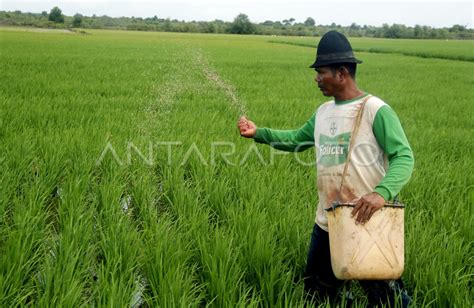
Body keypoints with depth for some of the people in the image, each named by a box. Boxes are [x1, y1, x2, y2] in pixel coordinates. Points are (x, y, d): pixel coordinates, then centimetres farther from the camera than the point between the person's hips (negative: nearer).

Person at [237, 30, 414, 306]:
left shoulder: (375, 110, -15)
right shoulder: (323, 112, 8)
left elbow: (404, 157, -19)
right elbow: (296, 139, 22)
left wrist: (382, 192, -35)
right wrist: (258, 133, 10)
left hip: (367, 224, -7)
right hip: (327, 222, 7)